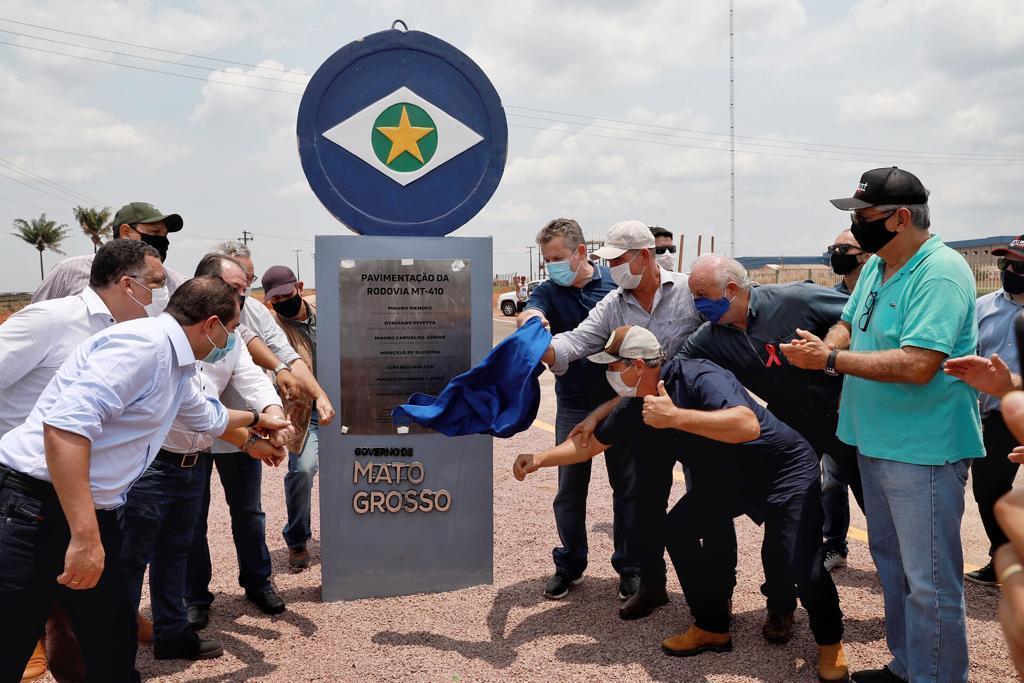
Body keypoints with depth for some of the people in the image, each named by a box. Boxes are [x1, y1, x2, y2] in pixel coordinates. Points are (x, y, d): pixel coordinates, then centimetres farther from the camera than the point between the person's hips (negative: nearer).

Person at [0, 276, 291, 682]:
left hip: (95, 512, 10)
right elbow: (66, 422, -29)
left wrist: (258, 419, 55)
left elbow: (207, 417, 38)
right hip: (37, 510, -10)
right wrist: (84, 535, -30)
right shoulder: (143, 342, -18)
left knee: (114, 648, 14)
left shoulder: (175, 368, 15)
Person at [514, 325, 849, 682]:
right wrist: (540, 459, -4)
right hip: (727, 476, 8)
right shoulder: (634, 405, -6)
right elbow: (592, 443, 6)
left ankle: (830, 643, 12)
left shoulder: (699, 377, -31)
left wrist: (676, 416, -48)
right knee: (678, 529, -2)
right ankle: (713, 629, 16)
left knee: (805, 565, -18)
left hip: (784, 468, -8)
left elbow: (748, 425, -47)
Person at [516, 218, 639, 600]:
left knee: (628, 487, 7)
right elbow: (527, 316, -24)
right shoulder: (549, 292, -3)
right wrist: (530, 319, -49)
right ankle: (569, 566, 24)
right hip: (574, 406, 1)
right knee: (570, 490, 8)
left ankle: (630, 568, 21)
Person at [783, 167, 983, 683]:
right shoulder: (876, 265, 8)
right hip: (875, 442, 10)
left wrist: (832, 360, -23)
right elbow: (849, 325, 15)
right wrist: (823, 346, -8)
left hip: (924, 451, -10)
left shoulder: (940, 273, -20)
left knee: (929, 581, 0)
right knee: (891, 564, 21)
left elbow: (918, 365, -29)